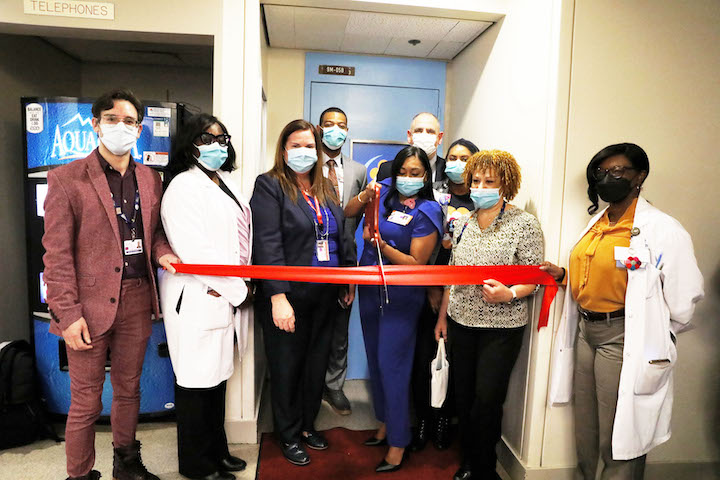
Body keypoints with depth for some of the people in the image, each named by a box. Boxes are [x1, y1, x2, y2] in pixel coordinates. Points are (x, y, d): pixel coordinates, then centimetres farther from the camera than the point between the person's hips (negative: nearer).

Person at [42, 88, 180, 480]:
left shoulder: (150, 179, 8)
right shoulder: (66, 178, -7)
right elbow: (56, 253, -9)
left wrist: (160, 250, -3)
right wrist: (68, 313, -14)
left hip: (137, 300, 5)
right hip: (90, 304, -5)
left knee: (129, 389, 21)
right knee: (86, 402, 8)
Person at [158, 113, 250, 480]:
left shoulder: (226, 183, 13)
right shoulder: (183, 187, -13)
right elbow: (195, 250, -20)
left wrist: (240, 288, 2)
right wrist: (237, 290, -13)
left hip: (228, 295, 8)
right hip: (198, 299, -8)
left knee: (218, 376, 19)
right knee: (197, 381, 6)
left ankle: (216, 450, 36)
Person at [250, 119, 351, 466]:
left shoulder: (327, 188, 12)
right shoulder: (270, 186, -7)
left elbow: (339, 239, 16)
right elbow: (267, 244, -16)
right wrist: (278, 297, -22)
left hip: (324, 296, 6)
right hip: (288, 297, -5)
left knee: (317, 364, 16)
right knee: (287, 367, 10)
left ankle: (307, 425, 37)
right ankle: (289, 435, 31)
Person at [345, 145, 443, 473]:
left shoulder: (427, 212, -12)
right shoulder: (385, 191, 1)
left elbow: (416, 263, -15)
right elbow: (348, 212, 6)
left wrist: (381, 245, -26)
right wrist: (364, 196, -13)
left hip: (400, 298, -6)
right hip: (370, 289, 6)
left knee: (392, 366, -2)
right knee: (375, 360, 17)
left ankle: (398, 445, 15)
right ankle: (385, 423, 37)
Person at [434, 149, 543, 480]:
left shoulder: (525, 224, -7)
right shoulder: (462, 223, 7)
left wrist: (509, 294, -25)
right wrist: (442, 316, 14)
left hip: (501, 327, -4)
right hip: (461, 322, 5)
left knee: (487, 400, 1)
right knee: (463, 397, 13)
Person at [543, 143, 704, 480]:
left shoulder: (662, 230, -13)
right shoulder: (596, 224, 10)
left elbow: (683, 303, -14)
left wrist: (649, 338, -5)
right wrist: (562, 275, 4)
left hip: (622, 339, -7)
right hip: (584, 331, 7)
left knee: (618, 441, 7)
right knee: (585, 433, 22)